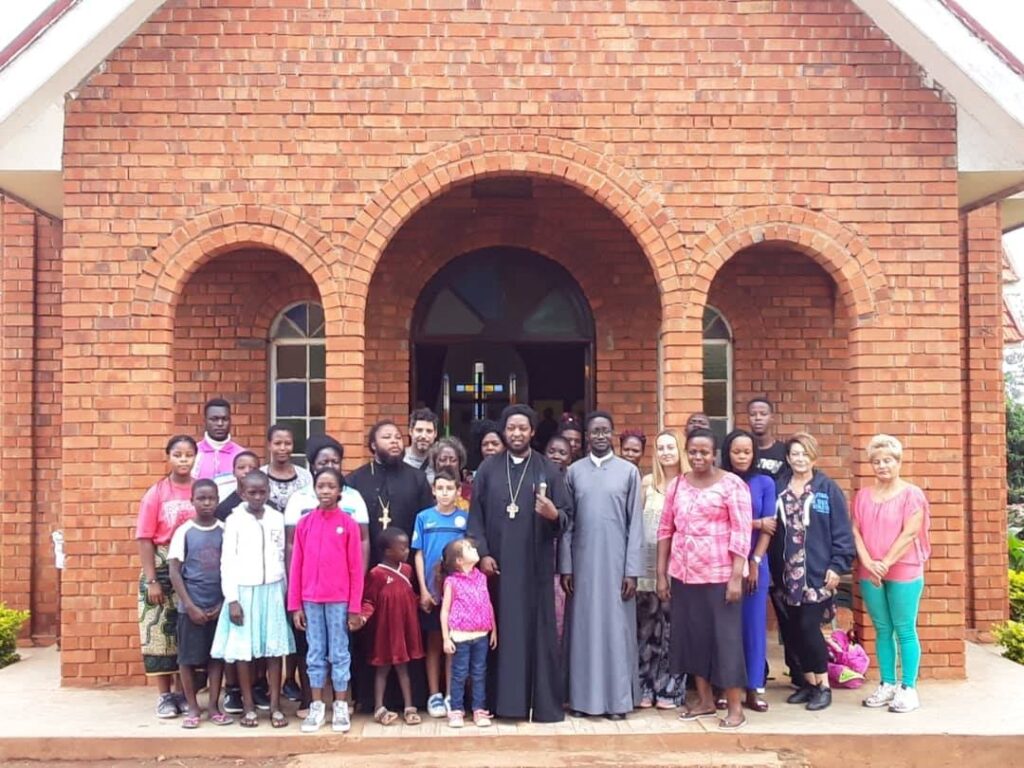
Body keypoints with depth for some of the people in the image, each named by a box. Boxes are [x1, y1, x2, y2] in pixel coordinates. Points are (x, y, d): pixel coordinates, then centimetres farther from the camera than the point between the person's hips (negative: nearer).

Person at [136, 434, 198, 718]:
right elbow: (145, 539, -5)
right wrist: (151, 580, -10)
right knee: (160, 629, 1)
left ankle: (184, 691, 19)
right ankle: (165, 696, 12)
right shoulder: (156, 493, -4)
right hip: (163, 568, -2)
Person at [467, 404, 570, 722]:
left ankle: (546, 703, 8)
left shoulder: (548, 470, 5)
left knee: (538, 630, 1)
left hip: (535, 565, -1)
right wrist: (482, 553, -7)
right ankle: (503, 700, 12)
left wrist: (554, 514, -20)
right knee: (501, 629, 3)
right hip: (497, 563, 1)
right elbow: (476, 515, 4)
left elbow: (566, 514, 3)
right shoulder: (488, 468, 7)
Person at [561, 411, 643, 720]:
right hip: (582, 563, 1)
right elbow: (567, 523, 5)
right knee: (584, 628, 5)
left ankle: (617, 698, 11)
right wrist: (565, 567, 0)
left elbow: (635, 523, 0)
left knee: (616, 628, 3)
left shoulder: (629, 471, 2)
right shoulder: (573, 472, 5)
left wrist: (632, 570, -5)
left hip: (616, 562, -1)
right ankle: (583, 697, 14)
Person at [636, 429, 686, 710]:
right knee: (646, 626, 5)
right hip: (648, 564, 2)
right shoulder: (647, 483, 6)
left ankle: (670, 688, 14)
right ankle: (645, 687, 14)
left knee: (673, 626, 3)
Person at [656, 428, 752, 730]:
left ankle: (735, 707, 13)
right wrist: (661, 574, 7)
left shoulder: (732, 484, -7)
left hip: (719, 575, -5)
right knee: (692, 635, 12)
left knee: (725, 636, 2)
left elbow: (741, 533, -10)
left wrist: (736, 577, -15)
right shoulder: (676, 485, 7)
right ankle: (705, 700, 26)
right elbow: (666, 530, 9)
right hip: (683, 575, 5)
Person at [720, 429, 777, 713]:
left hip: (755, 563, 1)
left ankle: (753, 688, 11)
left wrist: (755, 562, -8)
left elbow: (768, 528, -1)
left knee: (754, 624, 4)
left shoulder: (765, 483, 2)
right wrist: (755, 523, -9)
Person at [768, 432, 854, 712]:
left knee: (808, 627, -7)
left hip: (817, 573, -4)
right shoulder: (778, 488, 7)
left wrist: (838, 565, -10)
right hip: (787, 574, 4)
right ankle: (809, 681, 23)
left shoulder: (828, 488, -2)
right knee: (791, 630, 7)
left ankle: (823, 686, 9)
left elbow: (842, 531, -4)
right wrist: (773, 568, 5)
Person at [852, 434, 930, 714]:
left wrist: (885, 563, -15)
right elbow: (856, 532, 4)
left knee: (905, 630, 0)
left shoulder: (911, 494, -3)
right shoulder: (863, 495, 10)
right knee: (882, 630, 10)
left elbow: (910, 534, -11)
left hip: (904, 573, -4)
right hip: (869, 574, 4)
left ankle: (908, 689, 7)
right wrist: (868, 563, -9)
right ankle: (887, 685, 18)